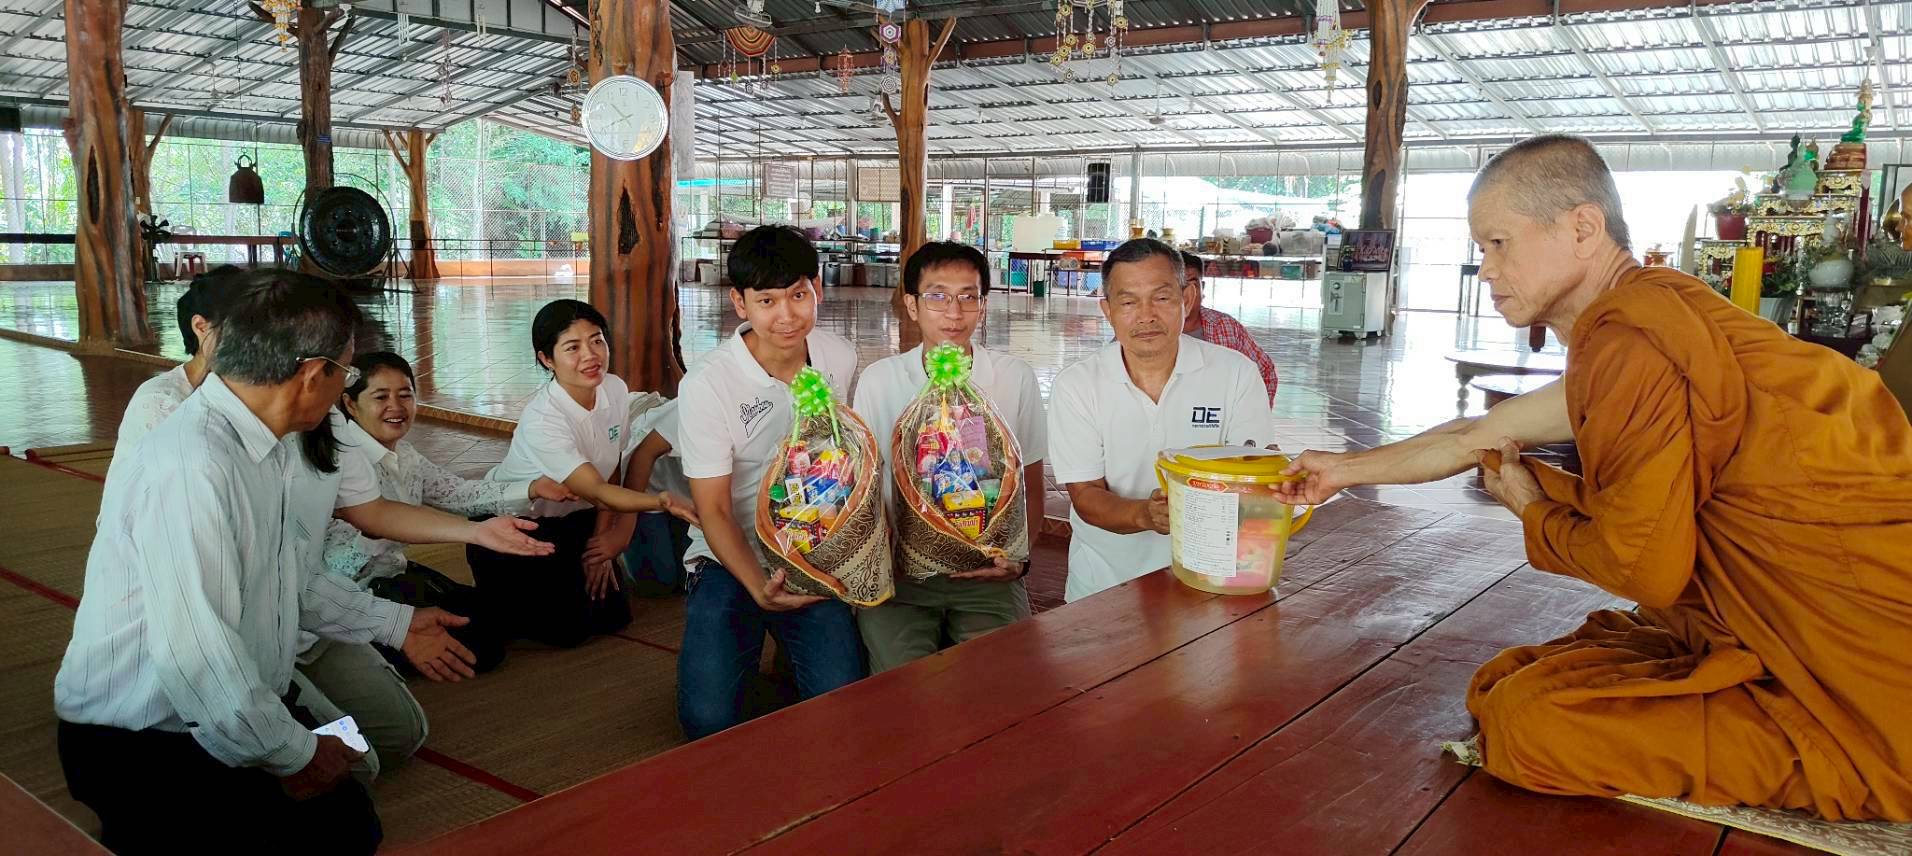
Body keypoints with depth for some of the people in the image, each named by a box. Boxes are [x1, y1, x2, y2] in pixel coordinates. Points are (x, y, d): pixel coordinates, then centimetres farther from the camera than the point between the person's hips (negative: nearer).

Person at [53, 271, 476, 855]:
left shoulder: (265, 450, 2)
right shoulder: (191, 466, -28)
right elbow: (193, 651, -31)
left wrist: (395, 624, 22)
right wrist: (295, 752, -17)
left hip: (238, 715, 9)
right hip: (145, 749, -8)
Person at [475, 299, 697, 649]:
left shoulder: (615, 390, -13)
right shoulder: (540, 420, -32)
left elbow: (611, 473, -1)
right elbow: (598, 493, -38)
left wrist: (600, 544, -3)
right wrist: (661, 501, -56)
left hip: (571, 521, 6)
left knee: (613, 615, -1)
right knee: (566, 629, -12)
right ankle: (490, 607, 14)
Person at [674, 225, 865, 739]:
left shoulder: (841, 359, -1)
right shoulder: (707, 385, -15)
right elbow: (714, 512, -12)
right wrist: (759, 589, -27)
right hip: (731, 560, -2)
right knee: (709, 720, -18)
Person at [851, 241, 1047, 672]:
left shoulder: (1016, 378, 2)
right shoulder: (878, 380, 1)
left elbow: (1031, 489, 8)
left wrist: (1018, 557, -9)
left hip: (989, 571, 1)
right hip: (899, 568, 0)